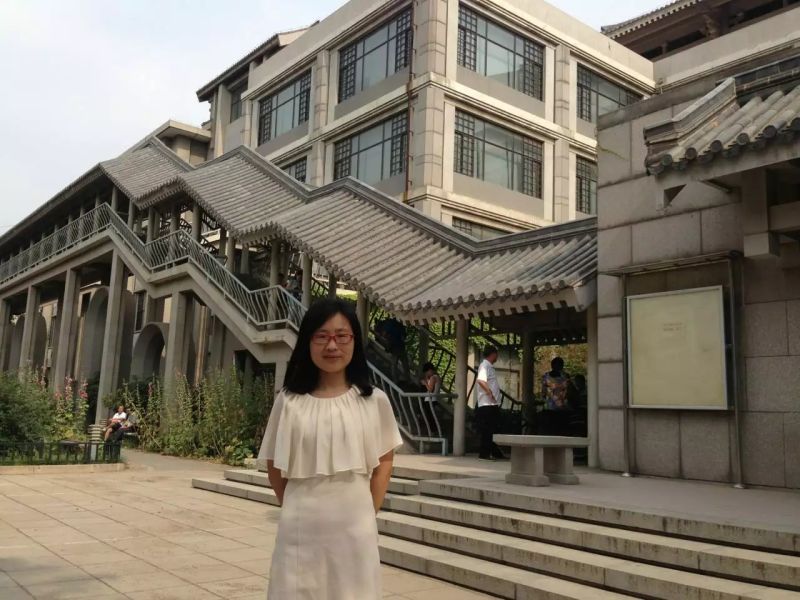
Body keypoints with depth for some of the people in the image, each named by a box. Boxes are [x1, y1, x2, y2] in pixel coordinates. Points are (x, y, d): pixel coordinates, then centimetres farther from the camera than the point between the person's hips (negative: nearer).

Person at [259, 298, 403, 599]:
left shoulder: (374, 400, -1)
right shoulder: (289, 402, -2)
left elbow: (384, 462, 8)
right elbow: (275, 469, 7)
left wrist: (367, 513, 3)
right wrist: (298, 510, 8)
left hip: (354, 527, 1)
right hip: (301, 527, 0)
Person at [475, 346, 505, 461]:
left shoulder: (490, 366, 18)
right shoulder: (484, 366, -13)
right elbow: (481, 380, -30)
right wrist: (490, 393, -25)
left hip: (493, 404, 10)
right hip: (487, 404, -10)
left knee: (493, 429, 15)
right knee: (487, 430, -4)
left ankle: (496, 452, 23)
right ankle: (484, 453, 2)